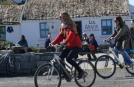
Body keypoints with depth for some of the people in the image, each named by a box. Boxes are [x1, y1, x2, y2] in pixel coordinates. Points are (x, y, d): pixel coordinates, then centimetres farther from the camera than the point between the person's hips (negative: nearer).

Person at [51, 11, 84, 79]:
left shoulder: (71, 25, -15)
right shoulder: (63, 26, 10)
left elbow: (71, 34, -32)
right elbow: (60, 36, 7)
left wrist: (65, 42, -48)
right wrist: (53, 43, -6)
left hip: (76, 46, -8)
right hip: (69, 46, 8)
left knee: (68, 58, -25)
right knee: (60, 57, -7)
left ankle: (80, 71, -10)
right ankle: (65, 74, 4)